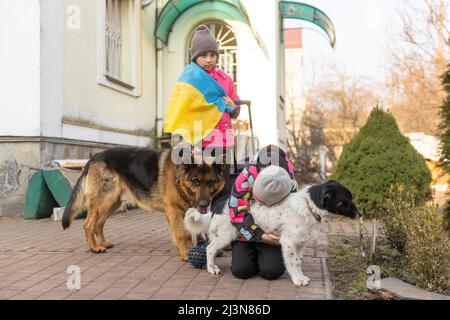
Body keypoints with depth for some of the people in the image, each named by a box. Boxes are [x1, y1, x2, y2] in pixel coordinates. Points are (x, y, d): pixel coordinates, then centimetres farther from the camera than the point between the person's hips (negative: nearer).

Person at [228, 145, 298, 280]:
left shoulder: (290, 186, -23)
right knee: (240, 270, -14)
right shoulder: (246, 178, -28)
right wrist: (260, 235, -27)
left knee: (272, 271, -18)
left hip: (272, 233, 0)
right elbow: (237, 213, -25)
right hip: (246, 231, 0)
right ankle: (253, 256, 20)